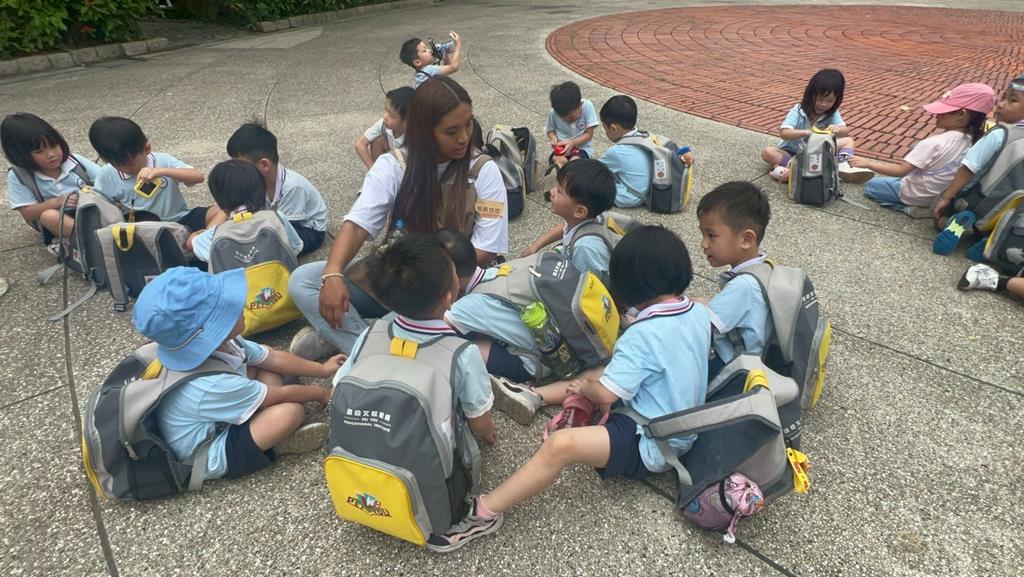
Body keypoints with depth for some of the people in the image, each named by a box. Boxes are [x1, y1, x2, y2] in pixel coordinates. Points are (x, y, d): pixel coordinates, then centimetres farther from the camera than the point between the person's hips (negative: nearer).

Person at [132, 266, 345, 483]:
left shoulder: (220, 342, -15)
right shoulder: (211, 386, -37)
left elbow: (274, 359, 0)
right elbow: (281, 395, -22)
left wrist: (323, 370, 5)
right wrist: (321, 393, -5)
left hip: (216, 424, 9)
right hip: (213, 457, -9)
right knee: (291, 411, -29)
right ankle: (276, 445, 2)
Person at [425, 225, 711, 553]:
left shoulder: (642, 334, -26)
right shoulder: (700, 313, -2)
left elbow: (604, 395, -24)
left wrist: (584, 388, -2)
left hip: (651, 445, -10)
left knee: (561, 445, -26)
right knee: (598, 374, 20)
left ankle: (484, 512, -19)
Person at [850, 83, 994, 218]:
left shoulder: (933, 143, -31)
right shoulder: (971, 139, -8)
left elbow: (901, 170, -28)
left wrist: (867, 163, -22)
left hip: (916, 195, -7)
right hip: (940, 195, 7)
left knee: (871, 186, 12)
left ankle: (910, 207, -4)